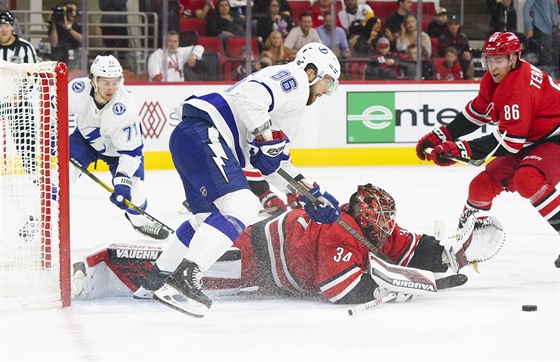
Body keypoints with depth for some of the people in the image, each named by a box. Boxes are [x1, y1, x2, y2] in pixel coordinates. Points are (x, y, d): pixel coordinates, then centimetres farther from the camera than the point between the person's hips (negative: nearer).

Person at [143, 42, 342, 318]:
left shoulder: (293, 99, 31)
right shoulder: (292, 79, 0)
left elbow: (274, 164, 30)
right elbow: (250, 96, -20)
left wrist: (310, 193, 23)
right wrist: (267, 138, -13)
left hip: (188, 140, 11)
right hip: (204, 133, -11)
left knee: (208, 217, 23)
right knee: (241, 207, -20)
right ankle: (182, 280, -30)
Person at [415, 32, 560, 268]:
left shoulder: (520, 86, -29)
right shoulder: (492, 80, 0)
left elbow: (509, 141, -31)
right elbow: (476, 114, 14)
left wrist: (460, 149, -32)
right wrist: (439, 136, 7)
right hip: (528, 143, 10)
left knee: (527, 179, -36)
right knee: (482, 185, 7)